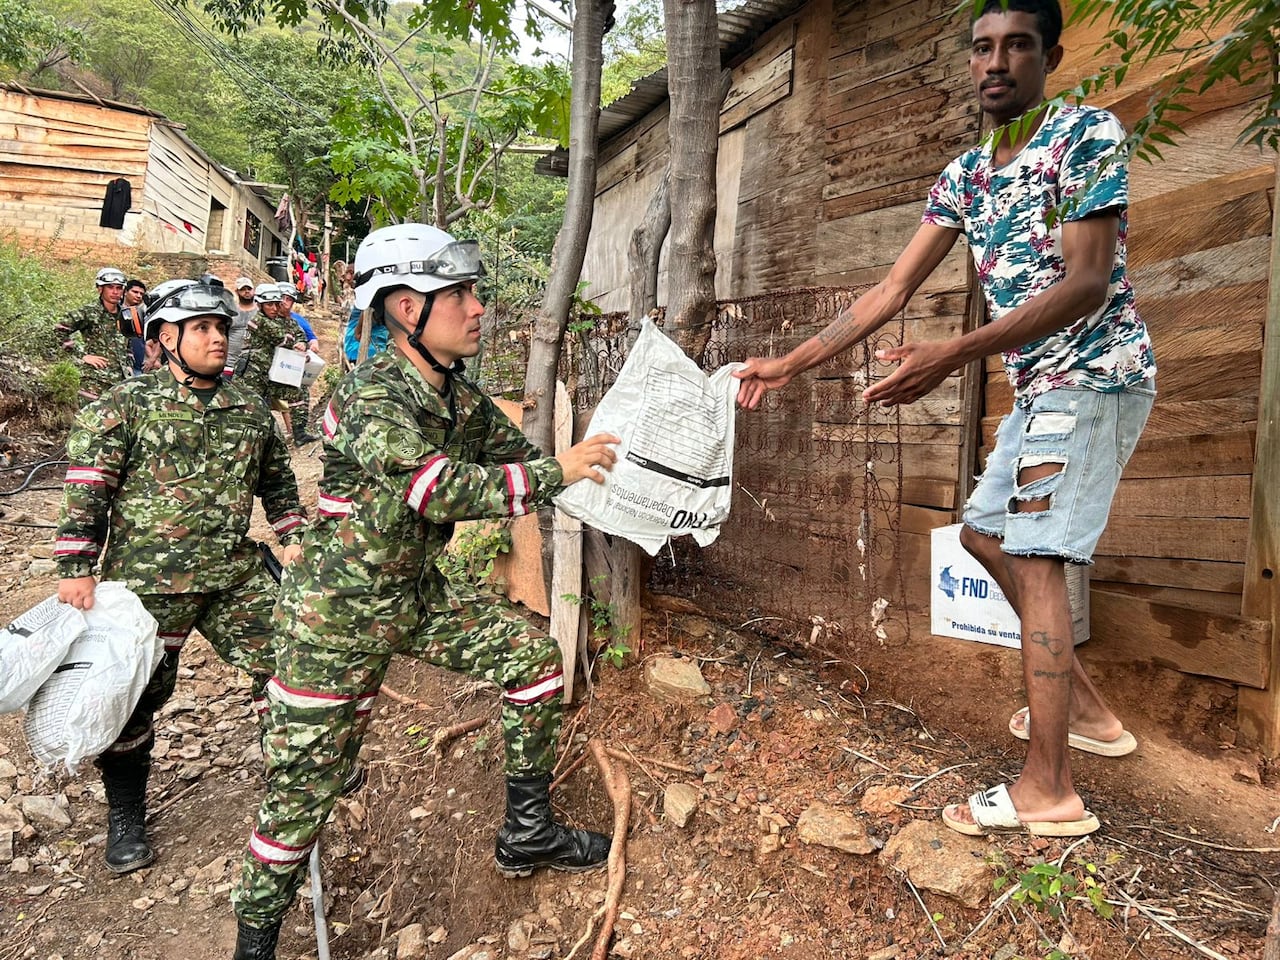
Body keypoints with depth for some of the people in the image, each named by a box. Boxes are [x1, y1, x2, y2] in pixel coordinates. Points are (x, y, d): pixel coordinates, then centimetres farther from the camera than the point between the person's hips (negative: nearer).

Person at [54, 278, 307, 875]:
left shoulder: (249, 411, 11)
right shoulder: (124, 405, -3)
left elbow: (278, 483, 20)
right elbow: (86, 490, -6)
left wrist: (292, 538, 9)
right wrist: (76, 570, -10)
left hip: (238, 574, 4)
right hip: (149, 580, -3)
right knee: (135, 696, 7)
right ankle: (125, 817, 30)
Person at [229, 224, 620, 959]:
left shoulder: (463, 398, 1)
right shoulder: (372, 400, -25)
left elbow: (519, 459, 7)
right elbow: (445, 489, -35)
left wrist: (598, 466, -8)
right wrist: (557, 471, -30)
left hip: (419, 595, 8)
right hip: (342, 605, -7)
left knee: (534, 656, 4)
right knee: (309, 774, 3)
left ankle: (527, 834, 20)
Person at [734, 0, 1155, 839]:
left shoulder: (1088, 133, -11)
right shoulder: (963, 178, 11)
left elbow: (1087, 283, -21)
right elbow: (892, 292, 6)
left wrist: (954, 356, -33)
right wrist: (789, 366, 0)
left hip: (1092, 375, -9)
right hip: (1038, 385, 9)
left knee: (1034, 558, -13)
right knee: (984, 533, 15)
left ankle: (1049, 791, -4)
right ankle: (1087, 707, 28)